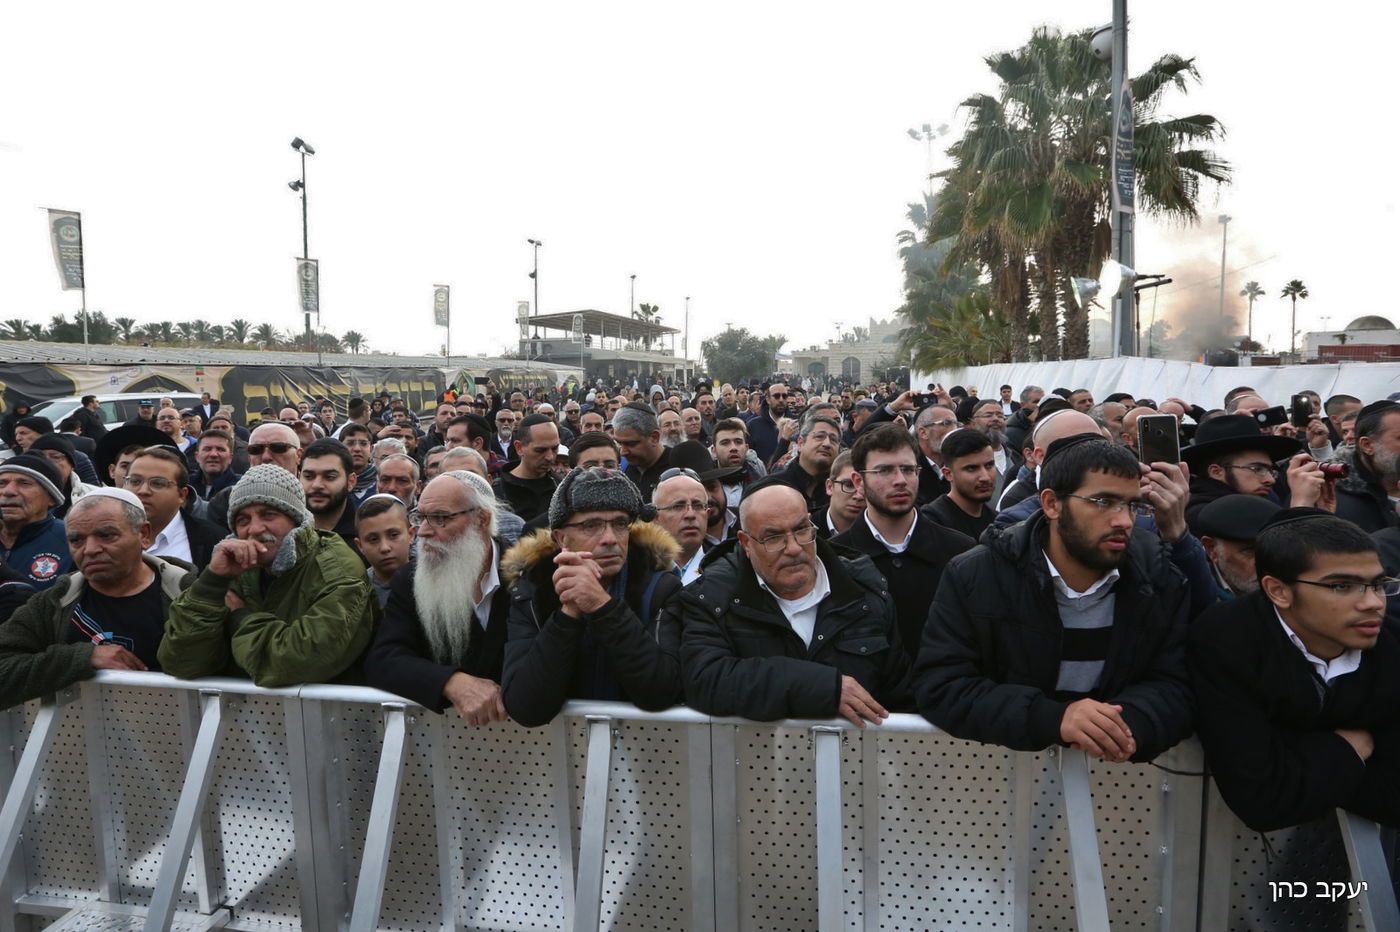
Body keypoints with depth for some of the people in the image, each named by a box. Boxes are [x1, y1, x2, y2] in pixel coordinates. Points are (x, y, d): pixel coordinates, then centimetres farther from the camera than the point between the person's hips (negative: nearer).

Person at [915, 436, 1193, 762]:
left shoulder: (1161, 577, 0)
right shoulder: (973, 577, -9)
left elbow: (1175, 686, 0)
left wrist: (1129, 723, -21)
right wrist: (1052, 717, -25)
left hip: (1118, 772, 3)